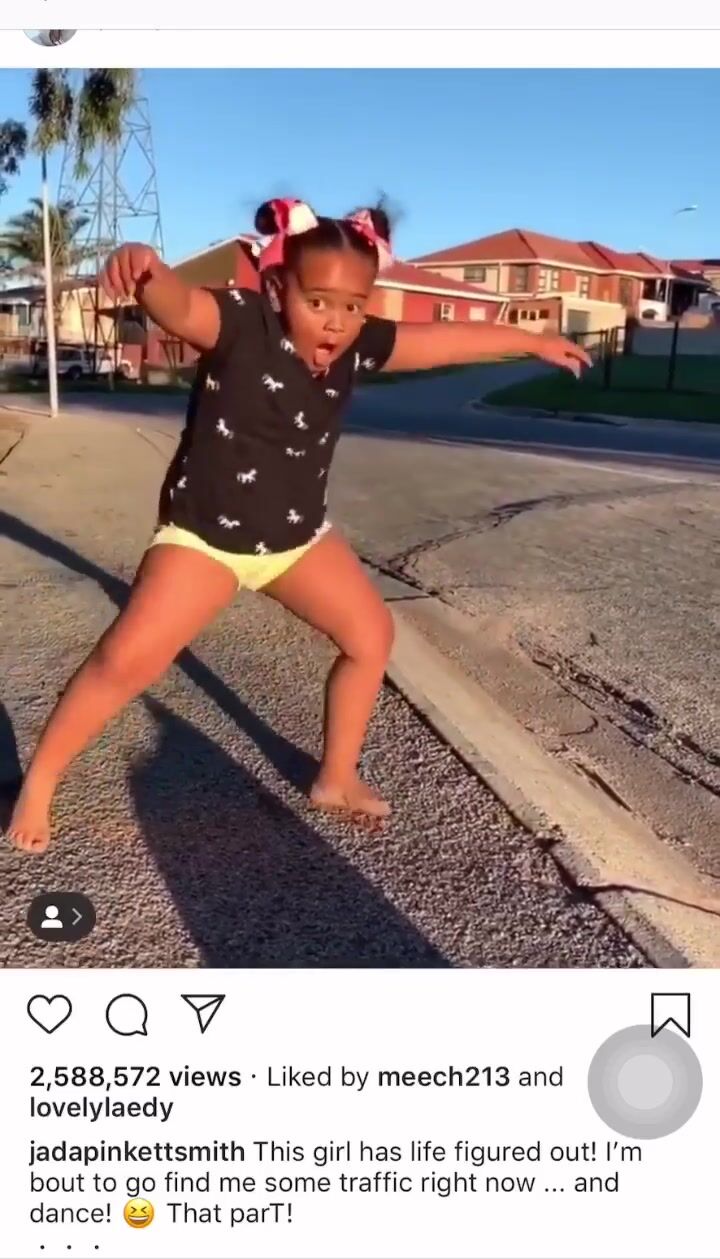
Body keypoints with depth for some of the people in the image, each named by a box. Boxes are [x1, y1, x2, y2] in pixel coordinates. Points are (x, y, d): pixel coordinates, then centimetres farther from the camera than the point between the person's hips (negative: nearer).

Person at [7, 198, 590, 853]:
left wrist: (534, 342, 11)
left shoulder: (357, 345, -6)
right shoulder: (239, 322, -22)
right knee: (126, 660, -14)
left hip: (298, 533, 6)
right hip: (205, 531, -6)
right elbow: (177, 304, -42)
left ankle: (337, 780, 25)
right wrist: (145, 268, -65)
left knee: (371, 634, 7)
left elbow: (448, 339, 2)